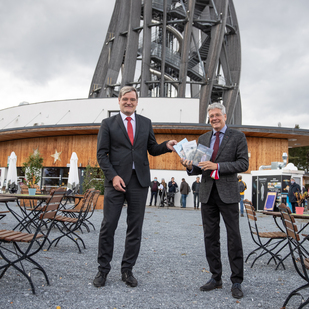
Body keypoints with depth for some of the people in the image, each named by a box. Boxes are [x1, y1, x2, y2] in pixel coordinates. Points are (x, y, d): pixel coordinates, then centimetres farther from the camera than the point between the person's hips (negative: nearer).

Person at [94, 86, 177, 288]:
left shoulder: (146, 123, 13)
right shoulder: (108, 124, 6)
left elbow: (153, 149, 15)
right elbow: (102, 153, 0)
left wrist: (166, 146, -7)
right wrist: (113, 176, -12)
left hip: (139, 180, 2)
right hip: (116, 180, -2)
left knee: (135, 228, 6)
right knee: (108, 226, 1)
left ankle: (127, 270, 20)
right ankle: (103, 269, 18)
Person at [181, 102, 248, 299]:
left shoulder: (237, 137, 0)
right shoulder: (203, 139, 14)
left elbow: (243, 164, -8)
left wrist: (217, 166, -17)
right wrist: (190, 167, -7)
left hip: (228, 193, -4)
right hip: (207, 193, 5)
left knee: (234, 237, 0)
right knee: (210, 237, 9)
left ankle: (237, 282, 12)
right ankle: (216, 278, 21)